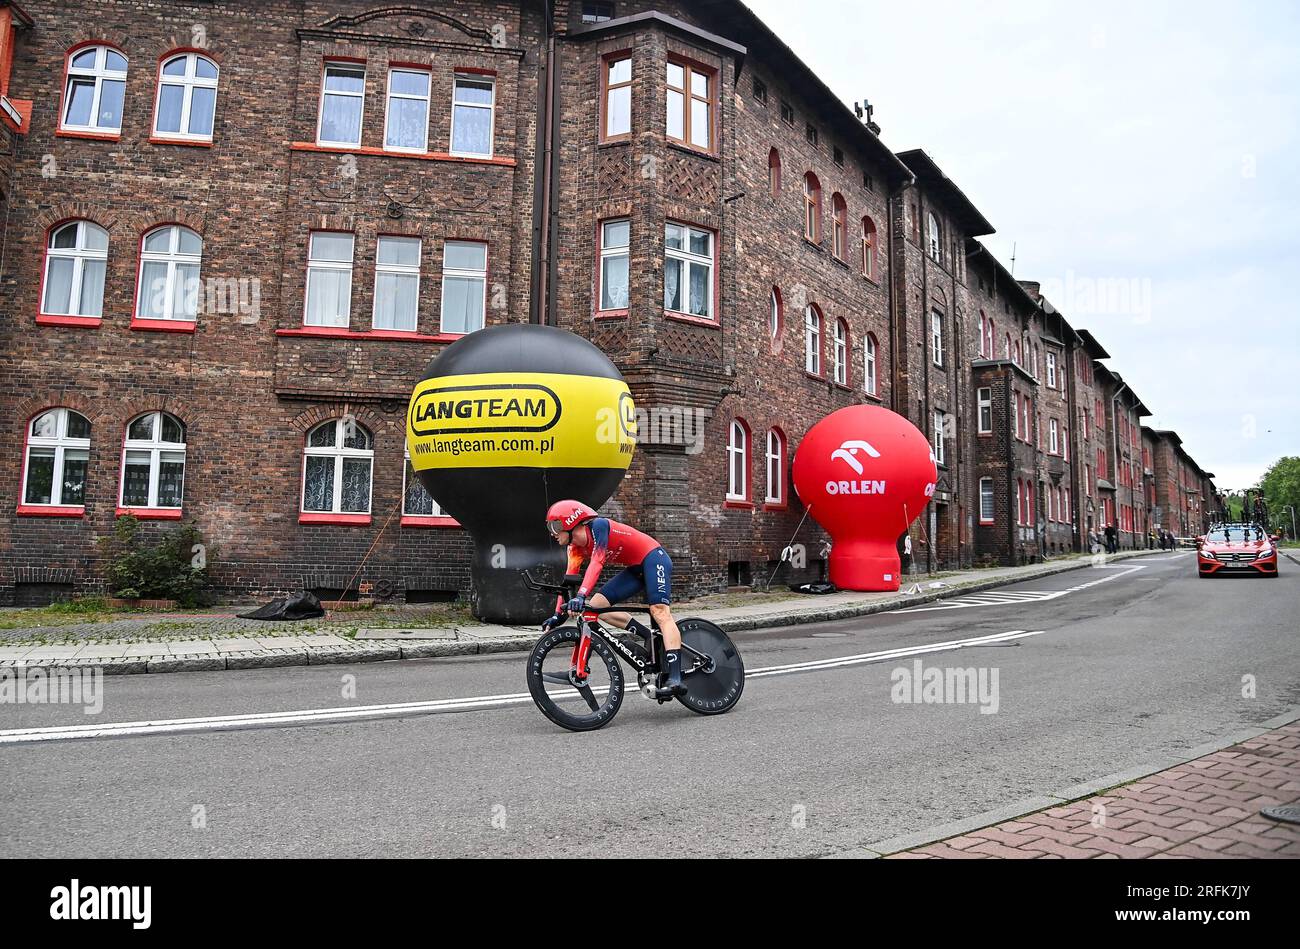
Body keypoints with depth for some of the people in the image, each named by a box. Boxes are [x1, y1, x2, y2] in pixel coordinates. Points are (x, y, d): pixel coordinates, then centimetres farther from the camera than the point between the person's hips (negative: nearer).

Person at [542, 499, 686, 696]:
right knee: (596, 605, -4)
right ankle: (653, 639, -4)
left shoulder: (598, 526, -22)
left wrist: (581, 596, -44)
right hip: (636, 569, 9)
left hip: (654, 558, -9)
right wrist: (558, 614, -3)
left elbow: (597, 562, -34)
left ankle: (675, 679, -33)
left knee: (660, 612, -25)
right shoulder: (576, 548, 3)